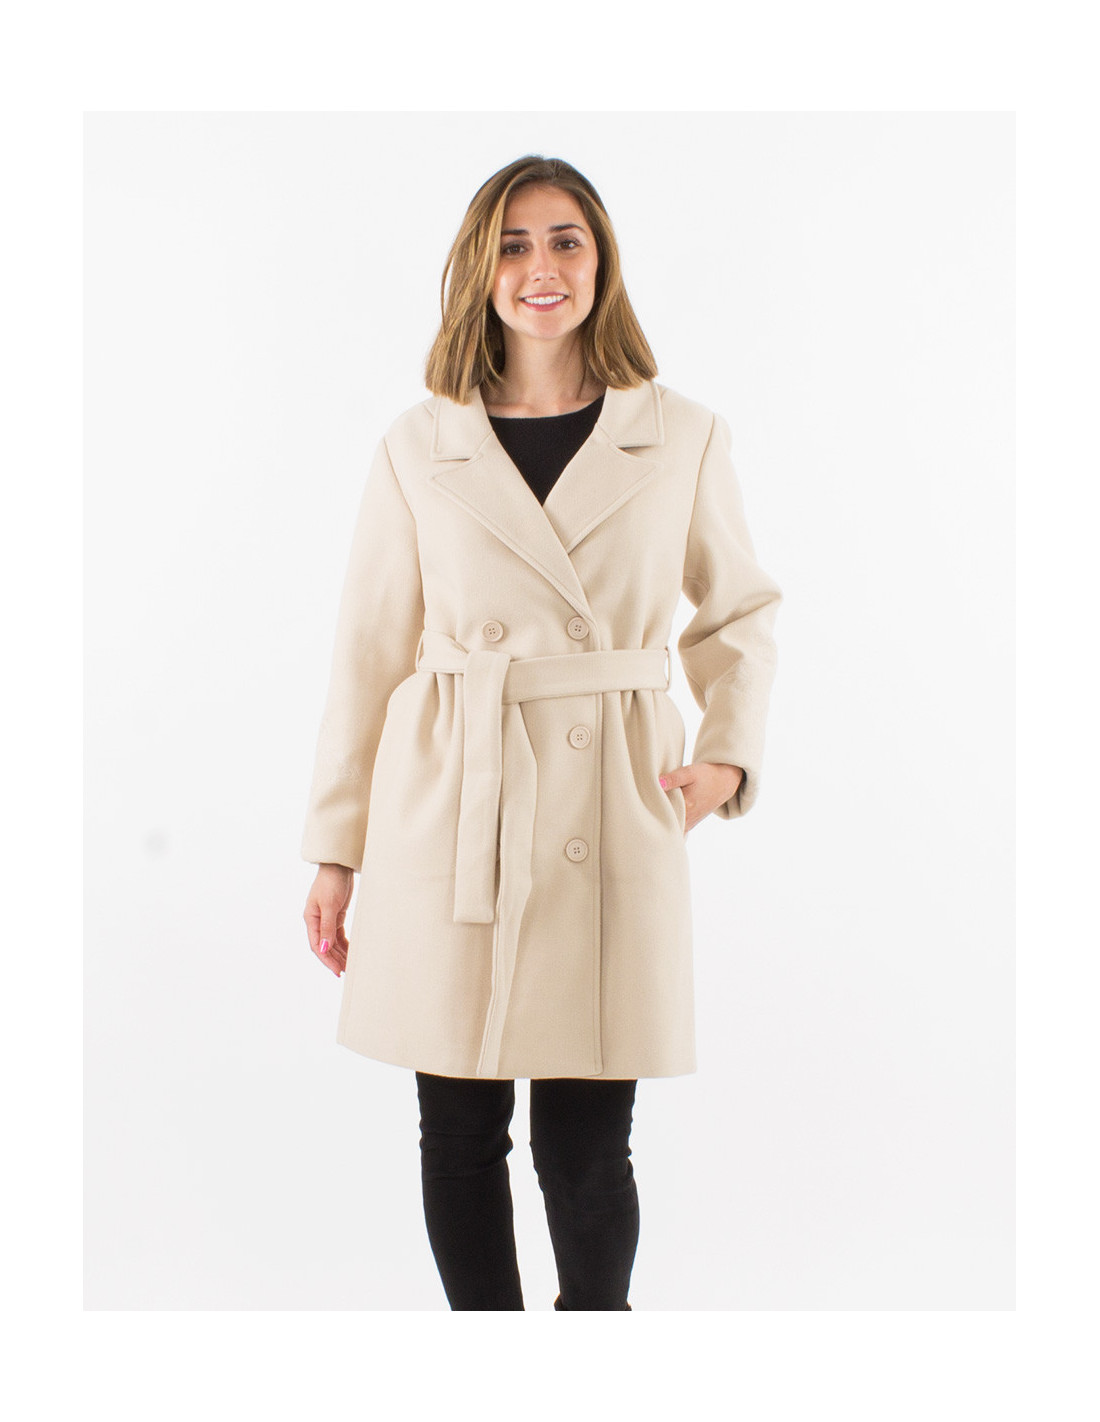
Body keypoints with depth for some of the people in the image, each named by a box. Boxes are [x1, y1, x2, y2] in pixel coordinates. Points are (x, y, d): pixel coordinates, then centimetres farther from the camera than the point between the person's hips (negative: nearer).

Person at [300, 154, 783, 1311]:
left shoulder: (683, 437, 5)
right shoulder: (420, 446, 5)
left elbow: (740, 610, 15)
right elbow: (369, 652, 6)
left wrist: (729, 752, -1)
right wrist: (335, 850, 6)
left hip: (610, 816, 0)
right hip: (450, 813, 1)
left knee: (587, 1144, 2)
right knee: (460, 1133, 9)